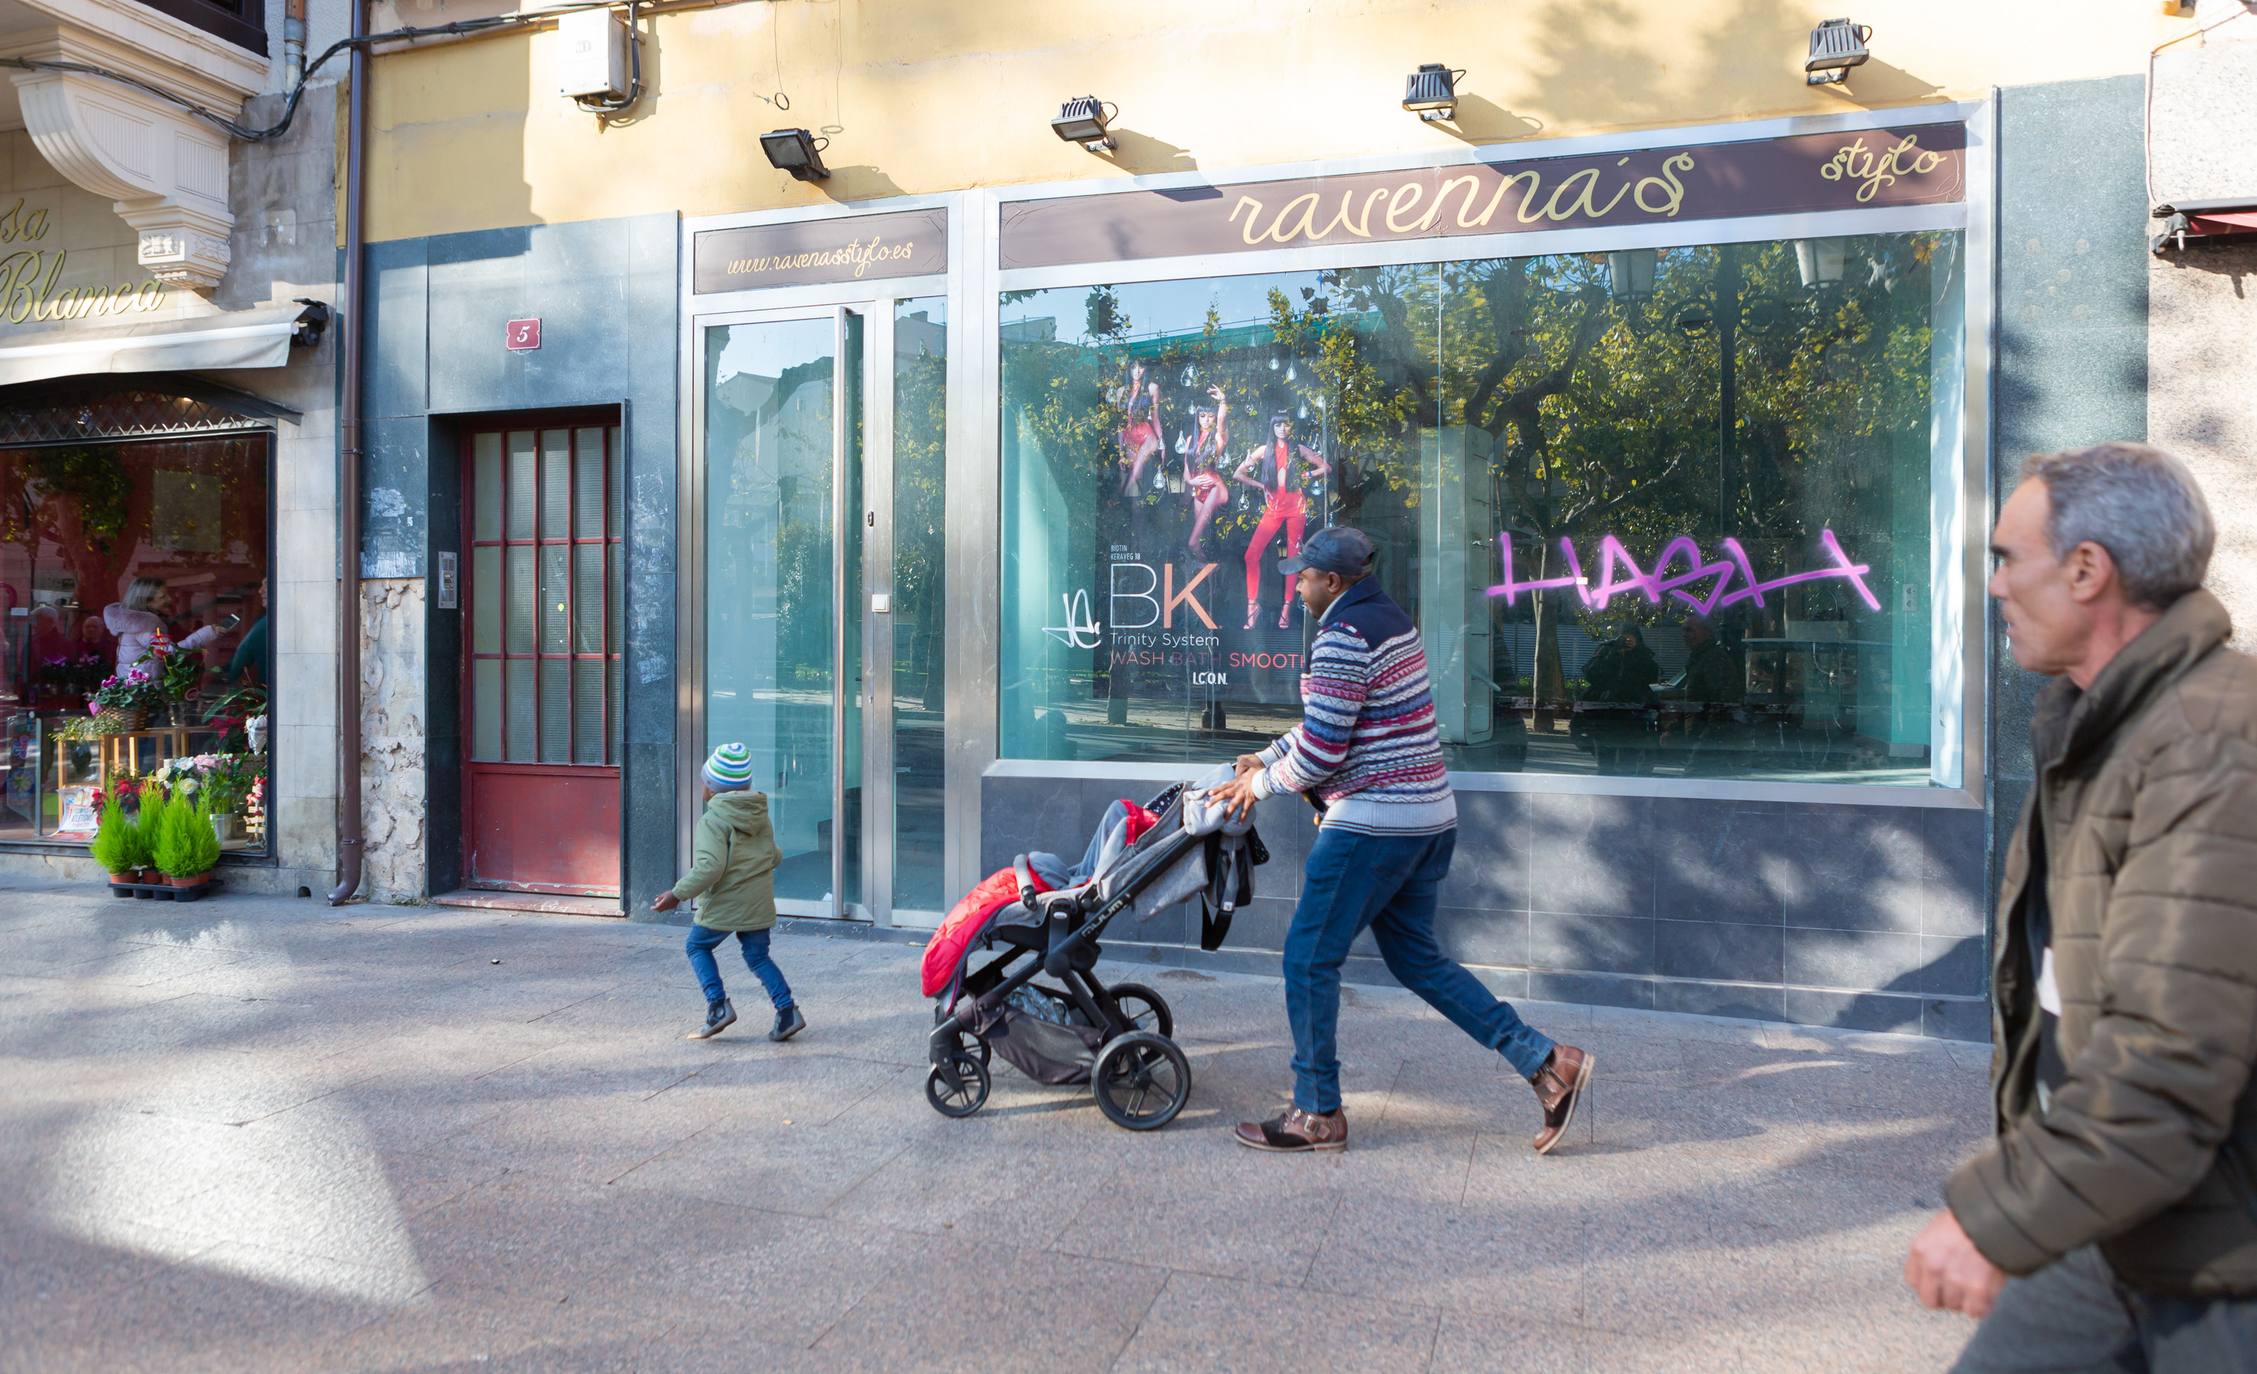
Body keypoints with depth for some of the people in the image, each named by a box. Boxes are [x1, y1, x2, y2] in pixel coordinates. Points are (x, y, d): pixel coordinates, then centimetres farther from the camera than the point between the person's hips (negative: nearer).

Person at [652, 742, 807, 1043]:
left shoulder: (713, 821, -15)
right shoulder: (762, 818, 8)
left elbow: (709, 866, -25)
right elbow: (774, 857, 15)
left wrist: (677, 895, -19)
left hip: (724, 905, -6)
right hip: (759, 904, 6)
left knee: (697, 947, 16)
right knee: (757, 957, 16)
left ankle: (718, 1005, 3)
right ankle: (787, 1010, 2)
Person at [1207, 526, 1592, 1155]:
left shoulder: (1343, 638, -17)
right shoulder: (1393, 620, 15)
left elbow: (1320, 751, -18)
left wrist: (1262, 785, -2)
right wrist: (1267, 758, 22)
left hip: (1374, 821, -10)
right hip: (1430, 816, 10)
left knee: (1309, 956, 1)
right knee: (1415, 958, 17)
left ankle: (1316, 1114, 10)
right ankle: (1546, 1061, 14)